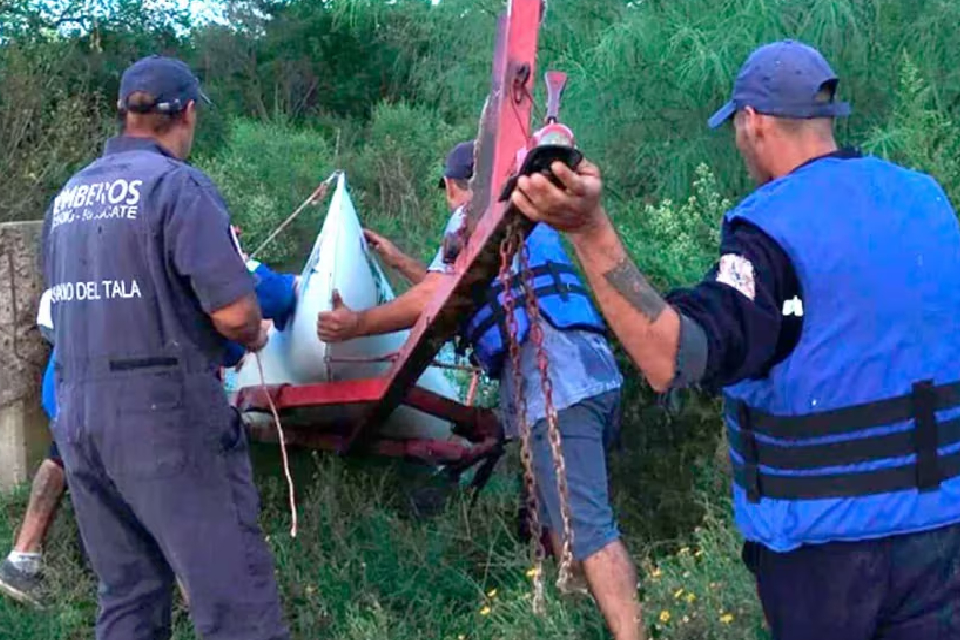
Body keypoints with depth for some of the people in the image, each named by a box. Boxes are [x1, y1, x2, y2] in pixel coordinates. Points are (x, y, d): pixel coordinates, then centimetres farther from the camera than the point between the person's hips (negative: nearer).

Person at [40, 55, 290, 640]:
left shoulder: (69, 196, 14)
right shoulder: (178, 185, -9)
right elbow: (234, 312, -16)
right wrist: (255, 337, 4)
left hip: (76, 415, 8)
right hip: (164, 414, -8)